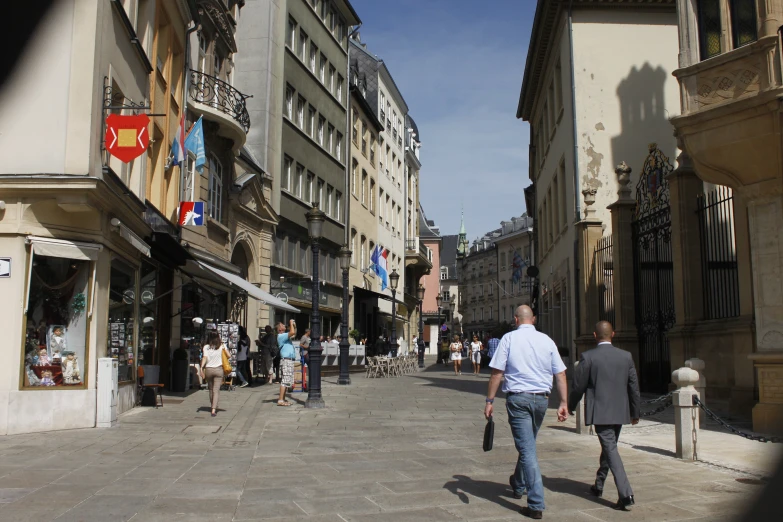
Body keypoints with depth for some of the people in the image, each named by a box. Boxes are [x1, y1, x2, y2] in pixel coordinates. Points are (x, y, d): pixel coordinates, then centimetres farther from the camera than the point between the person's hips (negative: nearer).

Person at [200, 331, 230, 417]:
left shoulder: (206, 347, 0)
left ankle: (213, 407, 31)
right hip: (218, 369, -1)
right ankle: (214, 410, -16)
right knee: (216, 390, -4)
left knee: (211, 389, 18)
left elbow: (204, 358, -11)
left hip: (208, 369, 1)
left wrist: (202, 368, -16)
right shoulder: (222, 345, 0)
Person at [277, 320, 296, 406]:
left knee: (287, 381, 12)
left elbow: (294, 334, 33)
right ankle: (280, 400, -14)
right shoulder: (281, 336, -11)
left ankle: (283, 399, 15)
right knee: (285, 380, -13)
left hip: (289, 360, 10)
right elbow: (292, 332, -25)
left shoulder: (284, 336, 19)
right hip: (286, 360, -10)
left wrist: (294, 326, 19)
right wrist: (291, 323, -10)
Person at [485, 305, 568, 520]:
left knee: (527, 448, -3)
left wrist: (489, 401, -4)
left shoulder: (509, 338, -5)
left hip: (518, 398, -4)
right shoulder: (546, 340, 4)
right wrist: (563, 403, 4)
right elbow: (560, 374, 1)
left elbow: (497, 373, -9)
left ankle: (536, 505, -6)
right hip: (541, 399, 4)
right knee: (528, 444, 24)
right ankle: (518, 484, 44)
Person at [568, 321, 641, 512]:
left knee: (611, 450, -4)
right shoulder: (626, 356, 1)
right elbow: (634, 387, 5)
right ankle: (598, 485, 36)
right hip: (620, 412, 5)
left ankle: (626, 495, -14)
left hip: (600, 413, -5)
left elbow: (578, 387, -6)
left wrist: (570, 407, 11)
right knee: (608, 447, 20)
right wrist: (635, 412, 16)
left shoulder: (587, 357, -10)